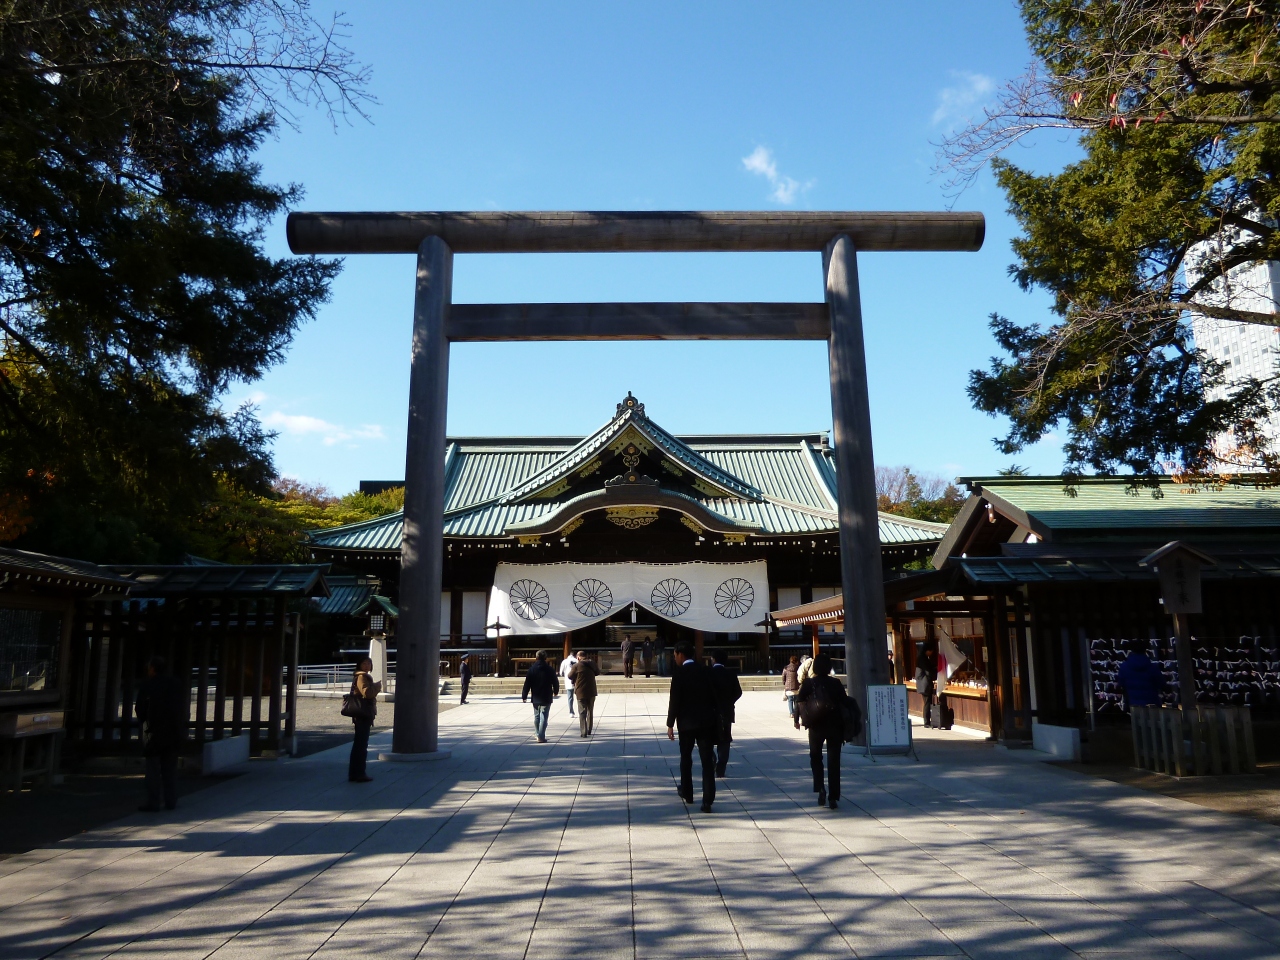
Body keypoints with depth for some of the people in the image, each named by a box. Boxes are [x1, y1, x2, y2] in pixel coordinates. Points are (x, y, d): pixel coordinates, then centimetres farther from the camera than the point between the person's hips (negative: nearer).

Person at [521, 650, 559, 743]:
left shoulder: (532, 669, -2)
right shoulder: (550, 670, -4)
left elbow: (527, 684, -4)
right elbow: (556, 682, 3)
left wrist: (524, 696, 3)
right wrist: (555, 692, 22)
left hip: (535, 698, 2)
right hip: (546, 698, -2)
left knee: (536, 717, 17)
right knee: (543, 717, -1)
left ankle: (538, 735, 23)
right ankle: (541, 737, -7)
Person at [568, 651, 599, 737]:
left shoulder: (577, 666, -12)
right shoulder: (592, 664, 1)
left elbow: (570, 676, -2)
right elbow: (597, 671, 19)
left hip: (581, 692, -4)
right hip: (591, 692, 4)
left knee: (582, 713, 0)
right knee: (590, 712, 18)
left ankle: (583, 732, -8)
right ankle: (589, 730, 27)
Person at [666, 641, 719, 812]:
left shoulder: (679, 673, -9)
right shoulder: (706, 671, 4)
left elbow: (674, 700, -11)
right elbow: (714, 696, 7)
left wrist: (670, 724, -5)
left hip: (687, 722, -3)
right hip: (706, 721, 3)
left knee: (686, 758, 18)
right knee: (707, 762, 0)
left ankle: (687, 793, 31)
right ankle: (707, 802, -7)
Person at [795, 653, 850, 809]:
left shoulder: (808, 683, -5)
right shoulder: (836, 683, -1)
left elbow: (799, 703, -7)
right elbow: (845, 703, 1)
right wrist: (845, 728, 8)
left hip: (816, 726, -1)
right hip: (835, 726, 1)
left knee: (815, 757, 18)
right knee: (833, 761, 6)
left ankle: (820, 788, -1)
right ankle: (833, 797, 4)